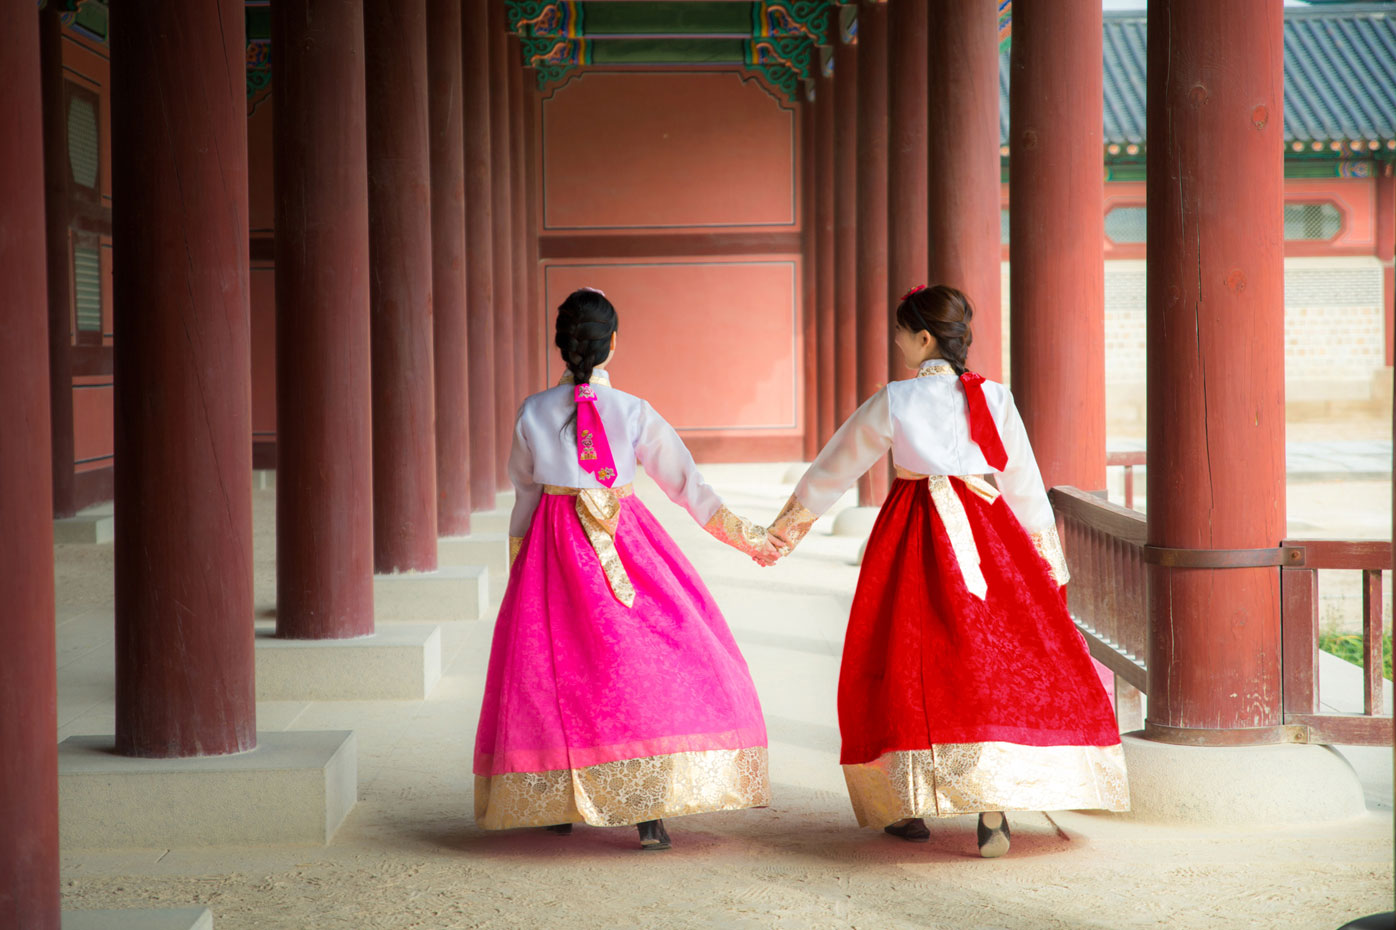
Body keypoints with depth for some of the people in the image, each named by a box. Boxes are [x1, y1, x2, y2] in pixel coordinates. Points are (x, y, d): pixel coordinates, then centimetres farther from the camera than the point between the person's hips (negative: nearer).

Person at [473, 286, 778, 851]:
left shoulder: (533, 413, 0)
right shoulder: (632, 412, -6)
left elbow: (525, 493, 9)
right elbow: (687, 483, -2)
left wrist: (517, 565, 22)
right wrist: (748, 538, 7)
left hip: (552, 549, 2)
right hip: (625, 543, -2)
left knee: (552, 668, 13)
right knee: (647, 662, 1)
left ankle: (556, 804, 19)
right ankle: (649, 814, -8)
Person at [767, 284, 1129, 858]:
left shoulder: (893, 401, -1)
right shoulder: (994, 399, 4)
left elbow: (837, 465, 10)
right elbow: (1025, 485, 8)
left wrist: (792, 520, 23)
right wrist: (1047, 562, 18)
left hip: (916, 536, -1)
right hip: (988, 534, 2)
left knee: (910, 660, 9)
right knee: (996, 658, 1)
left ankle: (911, 807, 15)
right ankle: (993, 812, -10)